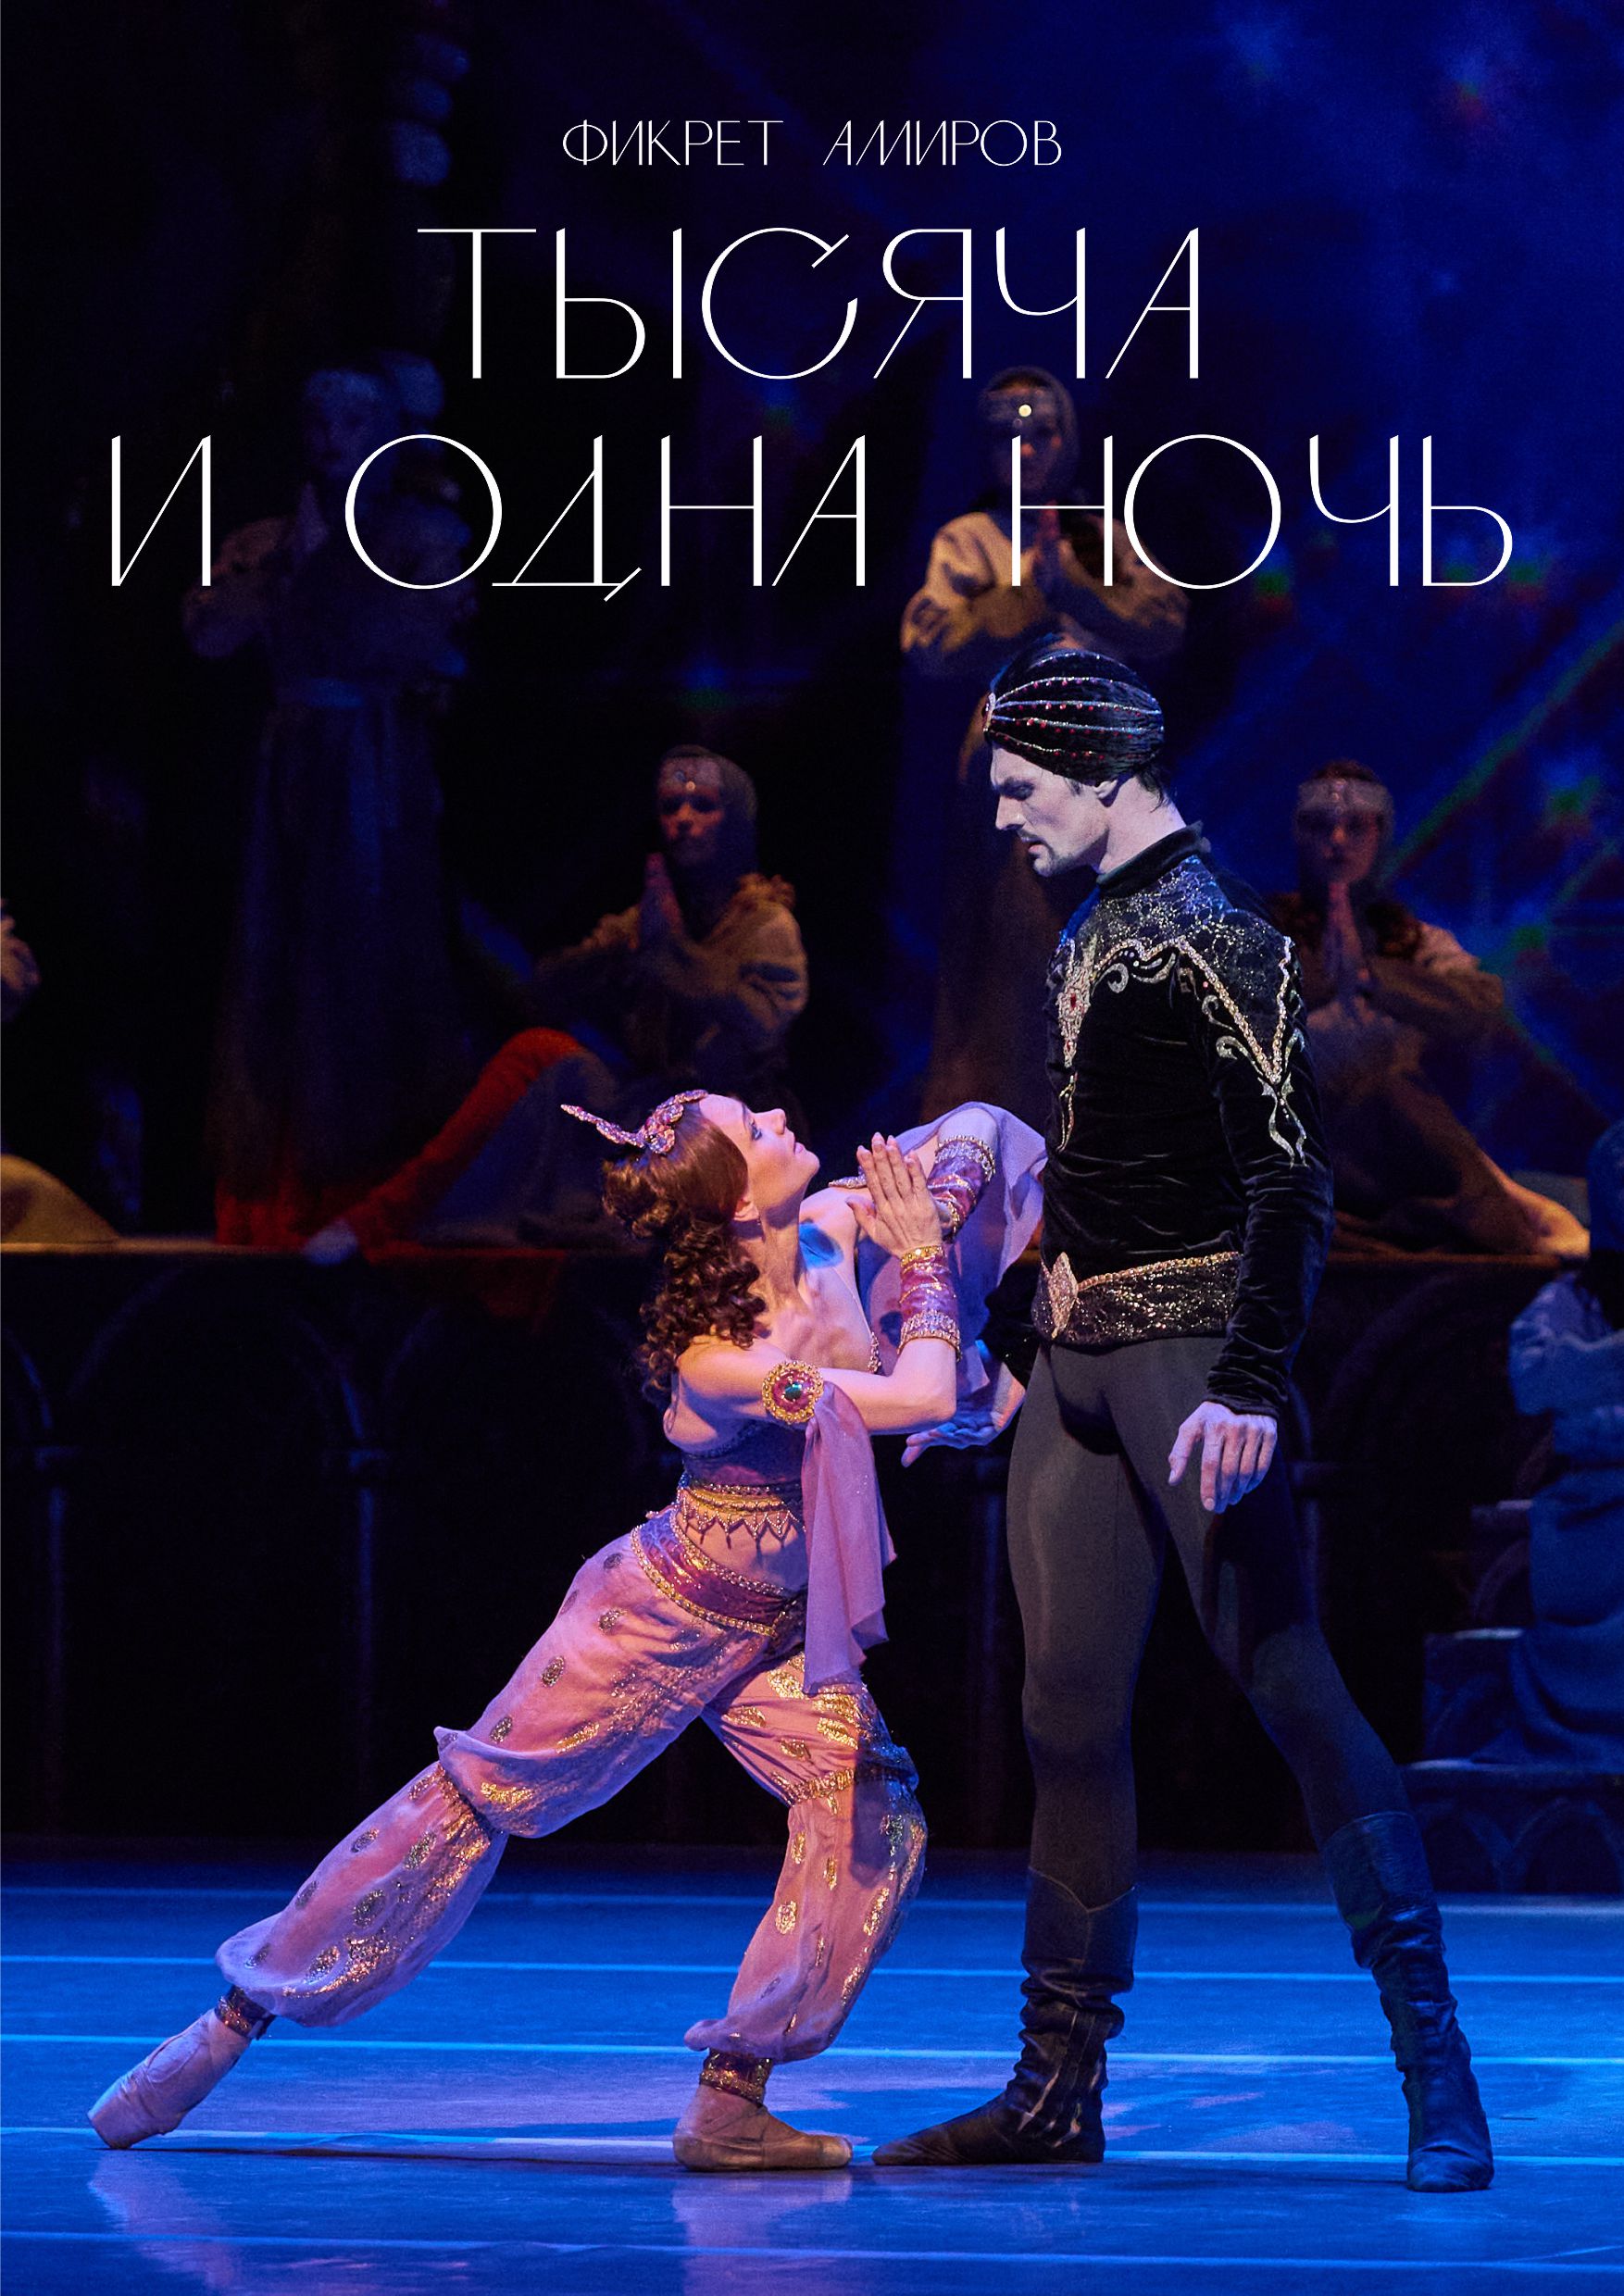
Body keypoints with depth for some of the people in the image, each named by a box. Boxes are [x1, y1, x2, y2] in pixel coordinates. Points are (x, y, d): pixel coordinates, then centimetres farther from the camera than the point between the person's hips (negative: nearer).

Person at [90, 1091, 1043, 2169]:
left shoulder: (837, 1232, -10)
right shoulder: (715, 1356, -28)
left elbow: (969, 1142, 5)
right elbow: (921, 1400, -28)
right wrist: (923, 1262, -16)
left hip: (782, 1628, 6)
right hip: (671, 1610, -6)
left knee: (876, 1816, -16)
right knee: (478, 1797, -4)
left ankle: (731, 2101, -10)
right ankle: (235, 2018, 6)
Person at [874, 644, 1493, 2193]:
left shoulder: (1209, 933, -11)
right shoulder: (1086, 940, 17)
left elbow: (1292, 1175, -17)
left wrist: (1254, 1385, -25)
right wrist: (1012, 1360, 26)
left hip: (1189, 1353, -9)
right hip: (1079, 1363, 9)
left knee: (1285, 1680, -10)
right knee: (1069, 1714, 7)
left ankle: (1438, 2071, -8)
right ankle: (1057, 2086, 11)